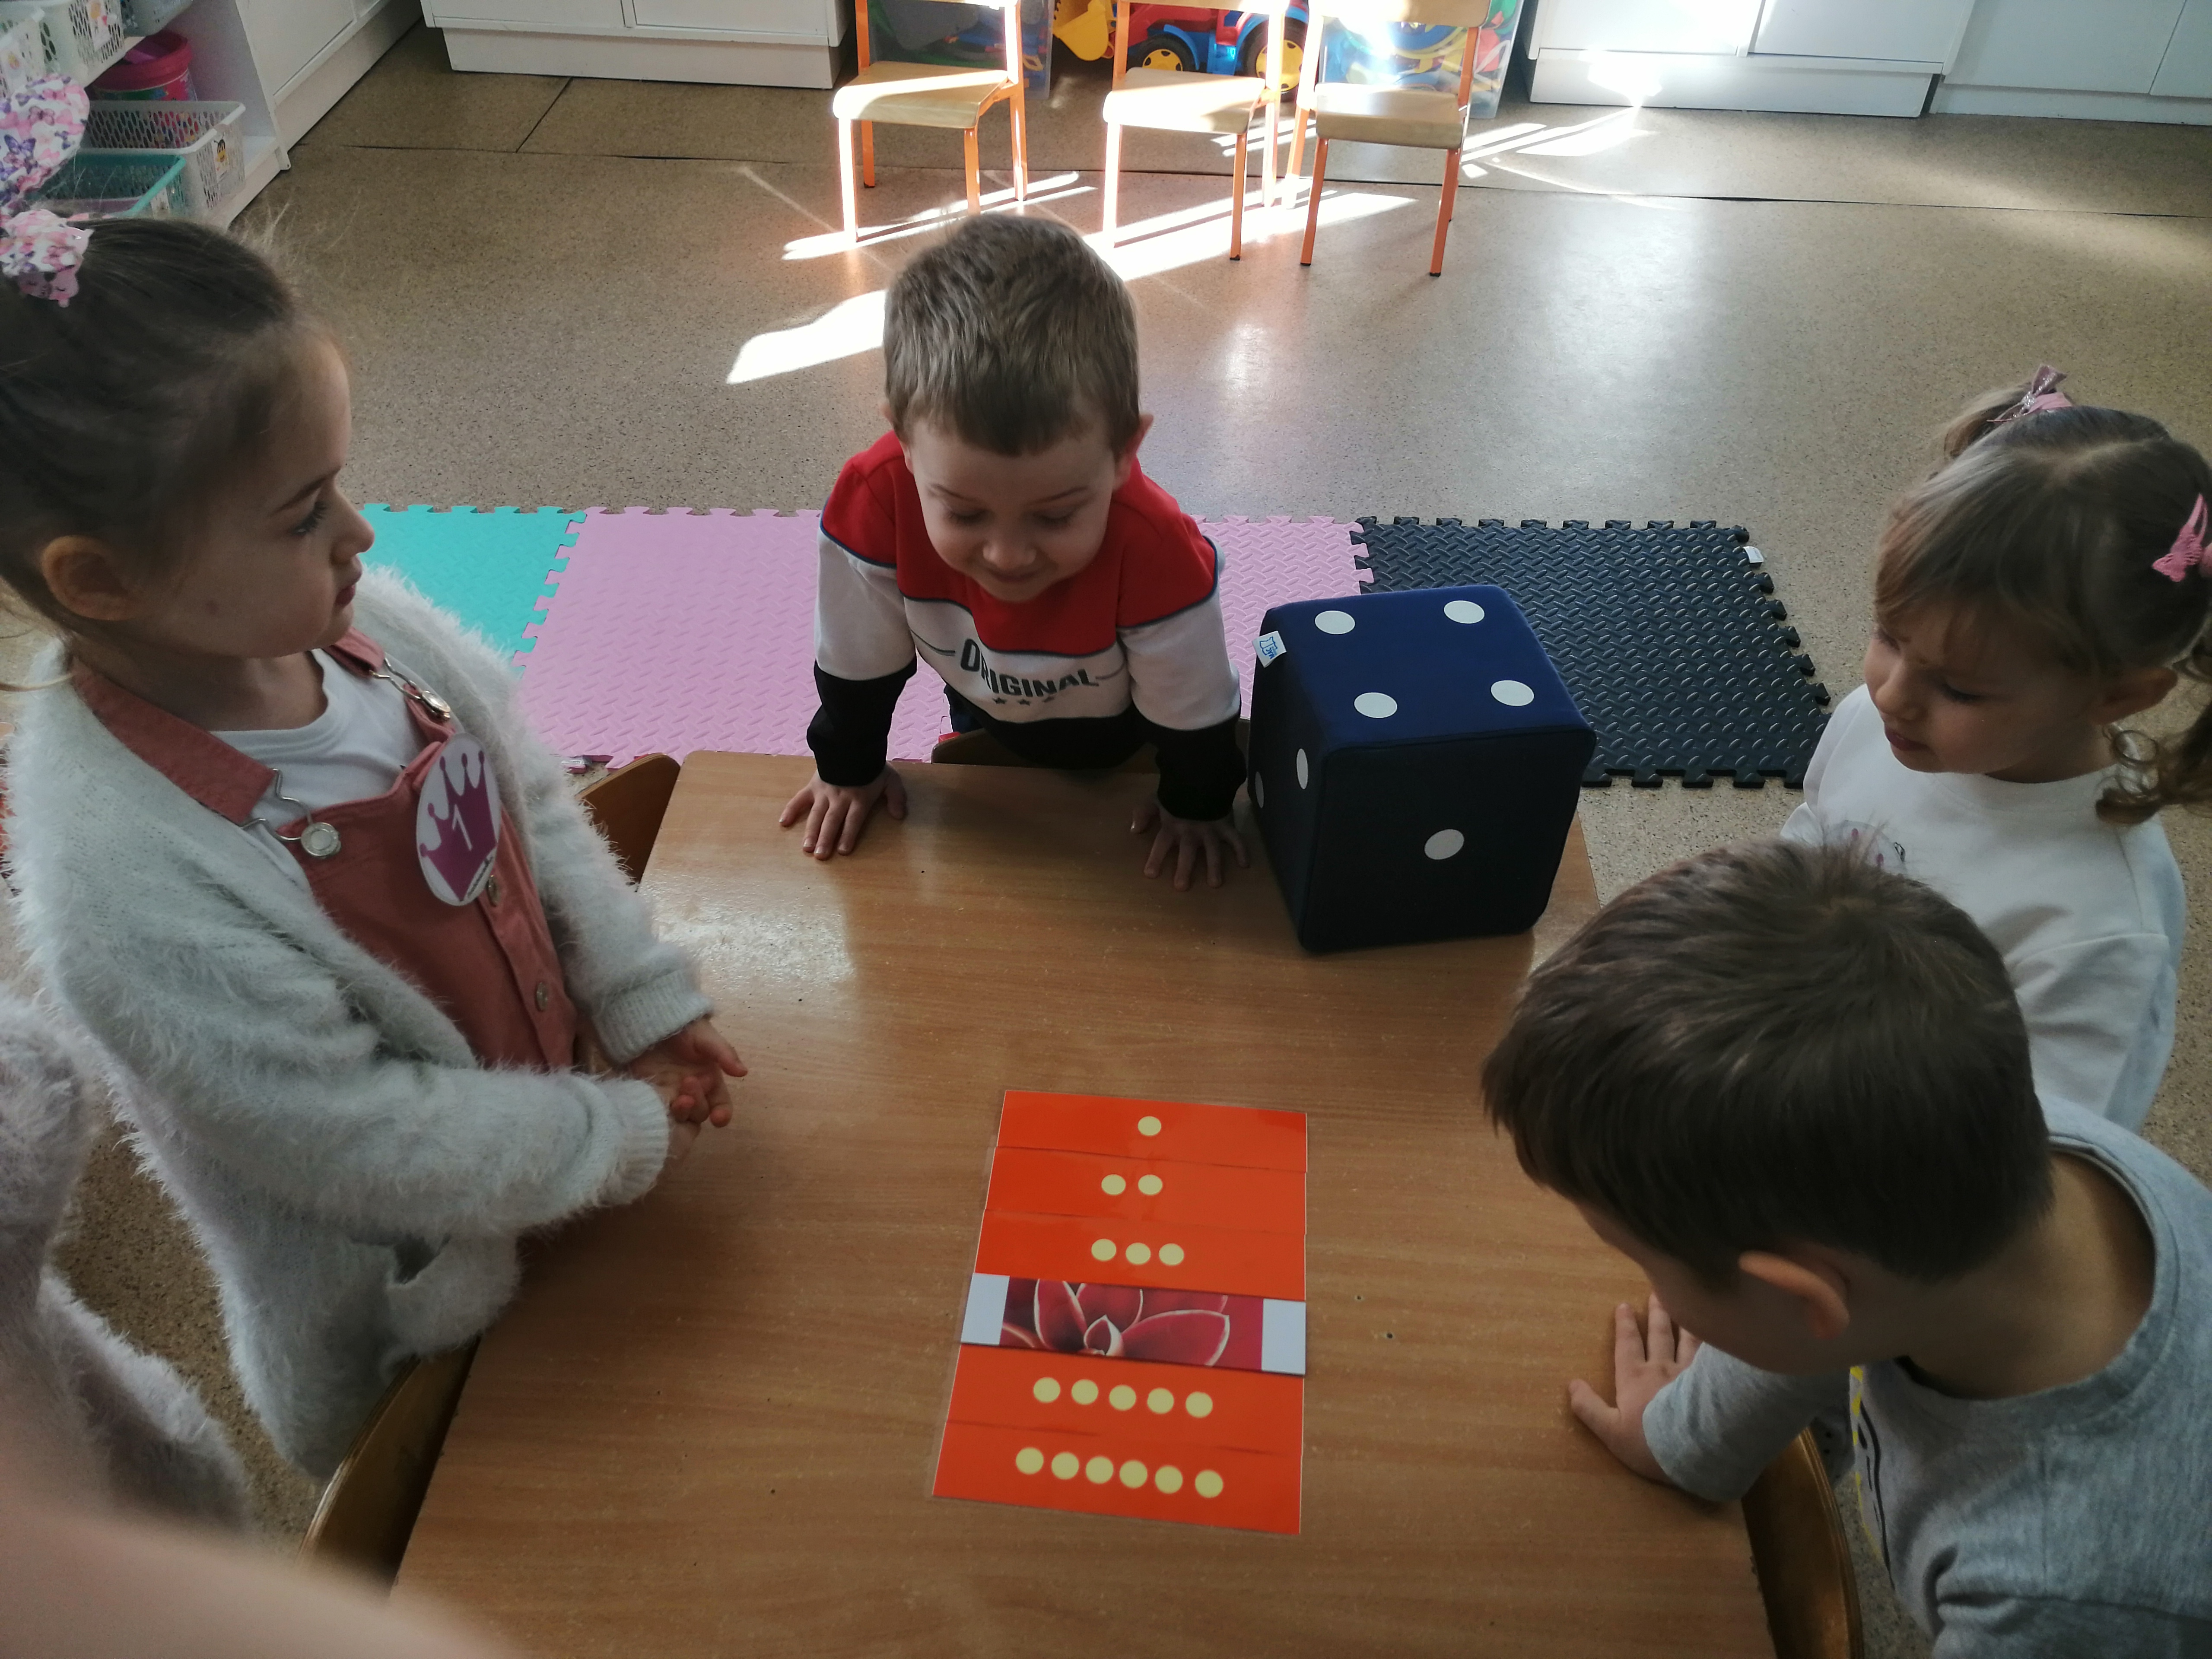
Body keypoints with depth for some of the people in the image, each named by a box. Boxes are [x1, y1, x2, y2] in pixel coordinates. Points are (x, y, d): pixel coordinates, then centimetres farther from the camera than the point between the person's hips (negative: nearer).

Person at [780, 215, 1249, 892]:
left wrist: (1196, 807, -10)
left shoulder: (1156, 551, -46)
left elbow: (1194, 709, -25)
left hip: (1124, 729, -2)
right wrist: (848, 768, -6)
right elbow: (856, 658, -20)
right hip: (988, 713, 2)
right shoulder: (875, 501, -40)